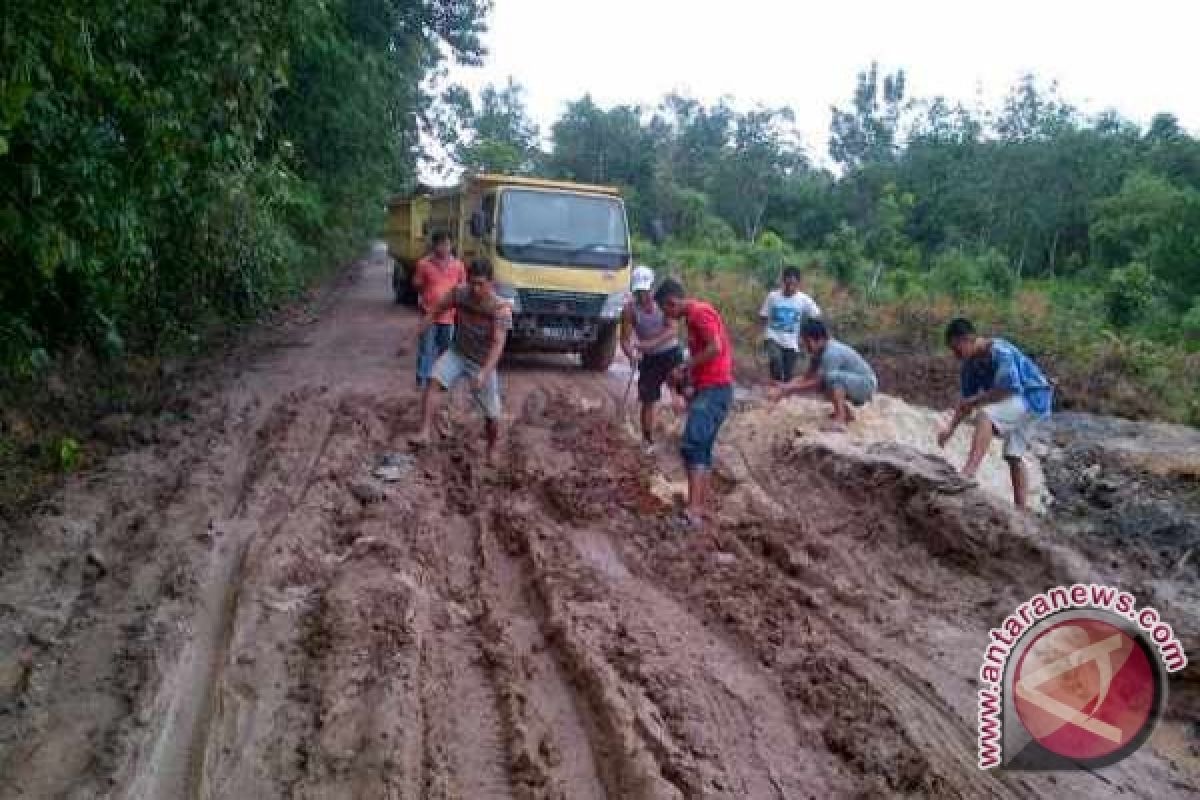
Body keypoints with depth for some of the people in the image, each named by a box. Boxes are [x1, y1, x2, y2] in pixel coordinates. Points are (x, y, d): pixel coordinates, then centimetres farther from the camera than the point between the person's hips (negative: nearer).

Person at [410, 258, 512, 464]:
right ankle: (424, 433, -27)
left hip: (484, 364, -3)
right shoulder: (460, 293, -13)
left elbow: (498, 344, -31)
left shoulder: (501, 307, -25)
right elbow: (435, 311, 3)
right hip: (457, 354, 3)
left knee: (492, 414, 4)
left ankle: (492, 450, 31)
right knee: (434, 380, -25)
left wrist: (483, 373, -42)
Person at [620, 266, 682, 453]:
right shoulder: (629, 309, -10)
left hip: (671, 353, -1)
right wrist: (631, 354, -31)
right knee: (648, 401, 3)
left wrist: (651, 343, -34)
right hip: (649, 359, 1)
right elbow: (625, 339, -10)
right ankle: (648, 441, 18)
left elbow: (673, 330, -20)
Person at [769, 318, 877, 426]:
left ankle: (840, 418, -27)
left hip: (866, 385, -10)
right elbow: (806, 378, -1)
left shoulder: (832, 353, -27)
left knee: (833, 376, -30)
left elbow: (818, 383, -27)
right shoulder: (818, 353, 1)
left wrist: (789, 390, -26)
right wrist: (784, 387, -14)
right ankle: (846, 413, 15)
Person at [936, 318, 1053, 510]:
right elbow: (966, 399, 5)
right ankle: (1020, 508, 16)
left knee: (985, 415, -32)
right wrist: (950, 428, -6)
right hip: (1016, 401, 10)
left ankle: (969, 471, -49)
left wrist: (975, 401, -27)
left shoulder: (1000, 352, -24)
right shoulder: (970, 365, 1)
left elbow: (1008, 388, -33)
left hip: (1034, 397, -10)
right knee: (1014, 456, 11)